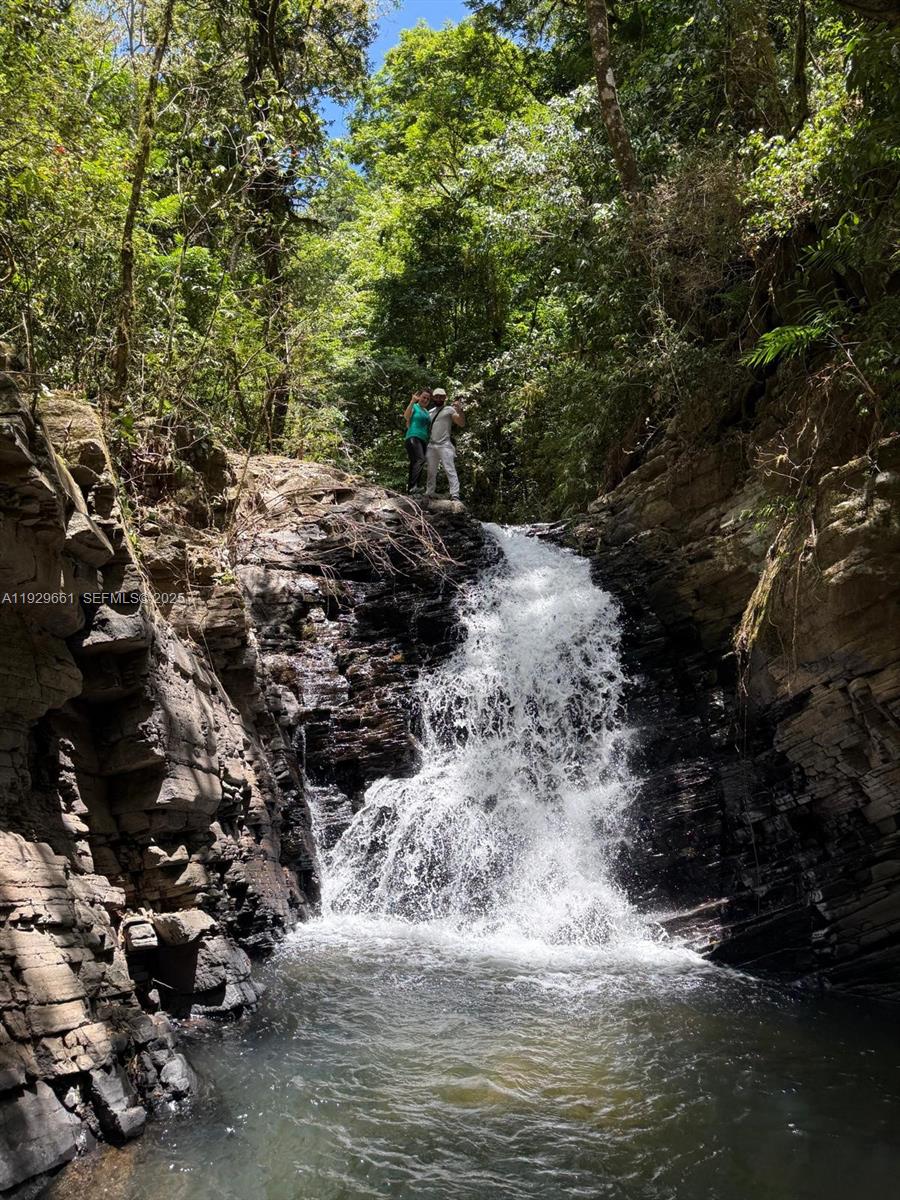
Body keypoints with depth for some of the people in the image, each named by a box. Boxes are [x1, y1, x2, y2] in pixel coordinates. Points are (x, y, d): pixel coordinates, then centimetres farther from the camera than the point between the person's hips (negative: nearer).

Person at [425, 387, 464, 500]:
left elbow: (462, 424, -6)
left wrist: (460, 411, -21)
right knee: (431, 472, 11)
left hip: (444, 445, -6)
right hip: (431, 445, 6)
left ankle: (455, 495, -21)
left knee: (450, 470, -13)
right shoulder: (430, 412, 19)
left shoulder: (449, 410, 3)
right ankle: (429, 494, 17)